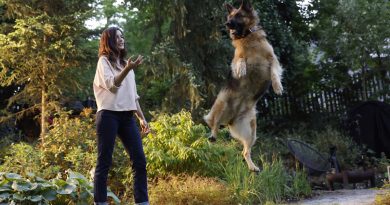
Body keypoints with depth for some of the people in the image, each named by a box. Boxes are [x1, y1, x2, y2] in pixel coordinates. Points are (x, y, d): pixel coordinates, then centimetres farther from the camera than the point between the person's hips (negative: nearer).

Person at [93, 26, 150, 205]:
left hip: (127, 116, 6)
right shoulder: (104, 61, 2)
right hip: (108, 115, -6)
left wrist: (142, 117, 18)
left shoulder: (125, 63, 22)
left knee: (140, 160, -3)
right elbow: (111, 85, -16)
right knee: (104, 162, -5)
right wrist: (127, 69, -30)